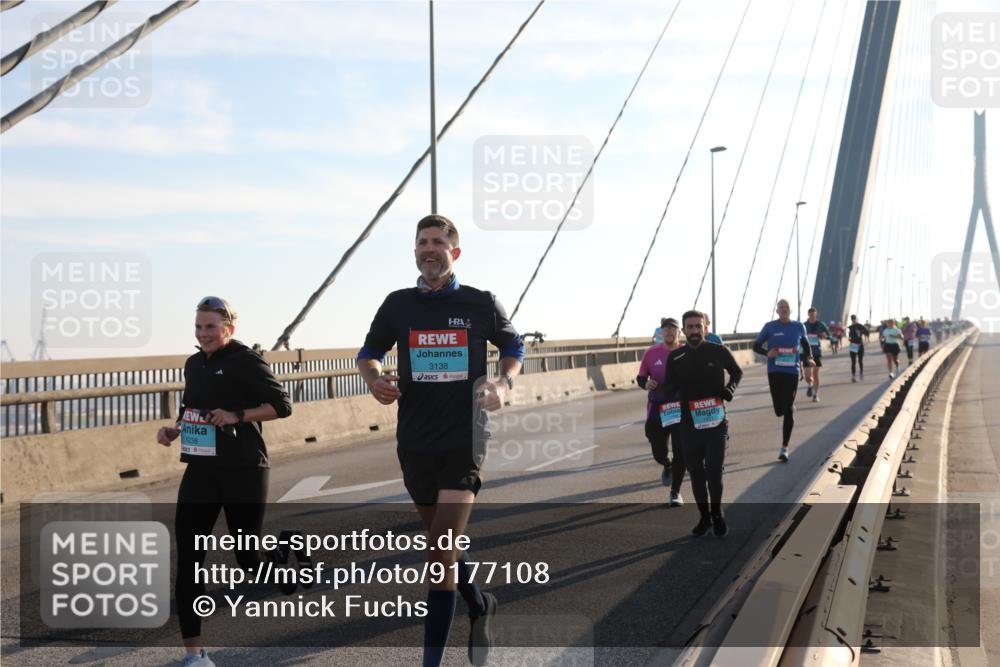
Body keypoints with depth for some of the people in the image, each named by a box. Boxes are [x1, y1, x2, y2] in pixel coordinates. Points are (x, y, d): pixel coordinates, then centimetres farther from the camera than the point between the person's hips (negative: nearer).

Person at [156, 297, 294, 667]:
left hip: (243, 472, -6)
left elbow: (281, 405, -11)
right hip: (200, 470, 6)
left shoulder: (246, 361, -8)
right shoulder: (193, 364, 12)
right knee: (188, 557, -4)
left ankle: (286, 560, 43)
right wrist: (173, 430, 6)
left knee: (249, 557, 5)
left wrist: (237, 416, -21)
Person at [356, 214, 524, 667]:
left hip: (465, 439, -3)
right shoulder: (397, 305, 3)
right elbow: (369, 354, 15)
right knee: (442, 543, 17)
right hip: (415, 442, 4)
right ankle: (479, 605, 44)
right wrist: (375, 380, -8)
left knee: (441, 554, -12)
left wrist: (503, 384, -5)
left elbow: (513, 347, 14)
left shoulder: (481, 304, -1)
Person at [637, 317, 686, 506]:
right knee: (658, 452, 5)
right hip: (657, 409, 1)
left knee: (680, 452, -2)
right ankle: (667, 466, 42)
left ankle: (675, 492, 13)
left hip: (681, 408, -1)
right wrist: (645, 384, -15)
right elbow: (640, 377, 7)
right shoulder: (652, 353, -1)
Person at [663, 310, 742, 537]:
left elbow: (737, 372, 13)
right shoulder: (675, 358, -2)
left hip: (716, 423, -2)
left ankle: (717, 515, 15)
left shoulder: (719, 352, -5)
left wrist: (730, 388, -6)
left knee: (714, 471, -8)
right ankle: (705, 517, 26)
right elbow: (668, 389, 7)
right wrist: (674, 386, -16)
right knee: (696, 473, 10)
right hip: (689, 425, 2)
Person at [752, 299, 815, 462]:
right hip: (774, 372, 0)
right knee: (779, 410, 1)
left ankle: (784, 448, -3)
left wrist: (809, 358, 6)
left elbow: (805, 344, 24)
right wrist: (767, 353, -14)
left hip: (792, 371, 0)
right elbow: (756, 345, 6)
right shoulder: (770, 327, 1)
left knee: (788, 410, -7)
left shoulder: (799, 327, 6)